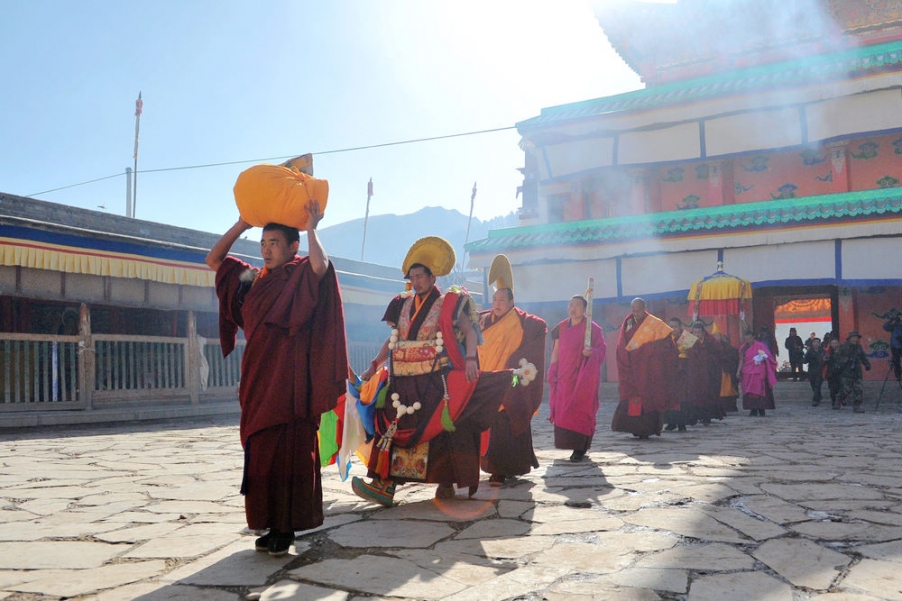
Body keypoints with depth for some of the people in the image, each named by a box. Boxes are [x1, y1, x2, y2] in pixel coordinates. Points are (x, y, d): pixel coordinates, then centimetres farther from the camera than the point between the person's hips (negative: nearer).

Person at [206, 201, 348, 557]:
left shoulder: (301, 278, -3)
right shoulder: (253, 279, 16)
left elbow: (321, 265, -26)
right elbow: (213, 260, 20)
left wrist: (311, 229, -12)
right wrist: (242, 224, 11)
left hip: (290, 382, -6)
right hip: (258, 382, 7)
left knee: (289, 456, -3)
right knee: (259, 455, 8)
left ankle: (286, 528, 5)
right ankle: (270, 525, 17)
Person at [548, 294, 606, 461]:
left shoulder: (592, 328, -3)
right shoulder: (561, 328, 11)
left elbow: (602, 349, -5)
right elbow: (556, 351, 14)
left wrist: (591, 352, -26)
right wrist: (552, 372, 8)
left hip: (584, 377, -5)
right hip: (564, 377, 5)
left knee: (580, 409, -8)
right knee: (563, 409, 2)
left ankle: (580, 448, -5)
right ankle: (569, 443, 14)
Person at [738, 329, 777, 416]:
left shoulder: (760, 346, -2)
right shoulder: (743, 348, 10)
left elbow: (767, 356, -1)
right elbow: (741, 360, 10)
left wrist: (762, 358, -22)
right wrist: (739, 371, 3)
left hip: (758, 372, -3)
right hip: (747, 373, 4)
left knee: (759, 390, -7)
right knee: (749, 392, -1)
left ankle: (761, 409, -4)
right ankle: (753, 410, 3)